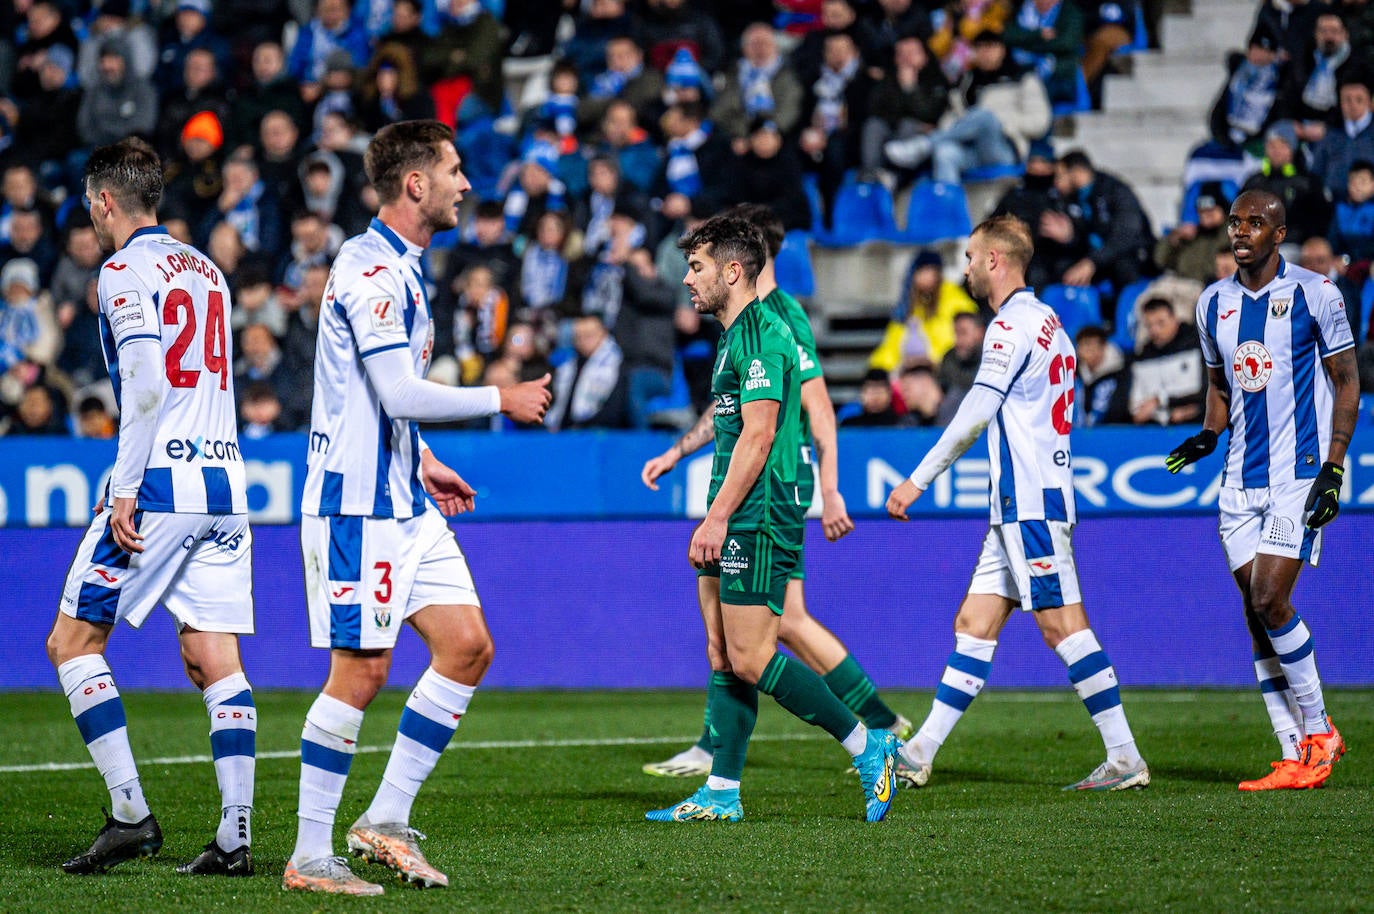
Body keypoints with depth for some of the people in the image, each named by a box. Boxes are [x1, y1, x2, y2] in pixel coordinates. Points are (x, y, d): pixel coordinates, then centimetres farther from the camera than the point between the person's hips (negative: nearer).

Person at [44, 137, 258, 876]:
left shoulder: (125, 270, -5)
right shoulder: (205, 270, 19)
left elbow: (148, 383, -16)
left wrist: (125, 489, -16)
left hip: (160, 482, -7)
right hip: (223, 481, 7)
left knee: (72, 642, 2)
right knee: (214, 659, 4)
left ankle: (130, 813, -6)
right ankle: (235, 836, -3)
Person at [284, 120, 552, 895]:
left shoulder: (400, 269, 16)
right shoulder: (370, 268, -16)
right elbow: (400, 394, -22)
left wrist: (422, 462, 23)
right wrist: (501, 400, -12)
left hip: (405, 502, 10)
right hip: (358, 503, -10)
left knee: (468, 645, 4)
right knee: (362, 672, -7)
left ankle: (387, 820, 10)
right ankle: (310, 857, 1)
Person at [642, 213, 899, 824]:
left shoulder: (761, 335, -14)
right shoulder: (735, 337, 18)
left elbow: (757, 436, -20)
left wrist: (717, 518, -22)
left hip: (757, 520, -10)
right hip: (735, 526, 10)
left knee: (750, 659, -11)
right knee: (722, 656, 8)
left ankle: (867, 747, -3)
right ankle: (721, 794, 9)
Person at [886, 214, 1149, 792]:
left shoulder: (1013, 324, -11)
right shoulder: (1046, 322, 19)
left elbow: (976, 413, -19)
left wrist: (918, 480, -17)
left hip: (1031, 503, -10)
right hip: (1019, 505, 10)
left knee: (1062, 625, -9)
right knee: (973, 625, 7)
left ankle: (1125, 758, -9)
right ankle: (918, 755, 7)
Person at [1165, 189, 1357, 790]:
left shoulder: (1313, 293, -5)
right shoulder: (1213, 302, 11)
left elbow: (1346, 383, -2)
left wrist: (1332, 469, -10)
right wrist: (1208, 435, 3)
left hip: (1301, 472, -6)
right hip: (1241, 480, 6)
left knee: (1270, 601, -16)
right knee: (1256, 612, 0)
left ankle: (1318, 731, 1)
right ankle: (1296, 755, 5)